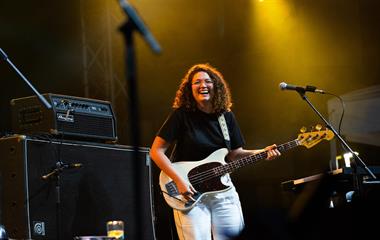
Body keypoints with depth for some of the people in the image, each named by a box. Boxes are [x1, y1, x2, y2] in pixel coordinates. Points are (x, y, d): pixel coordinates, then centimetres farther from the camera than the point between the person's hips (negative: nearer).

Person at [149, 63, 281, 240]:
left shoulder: (226, 116, 6)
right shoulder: (181, 115, -8)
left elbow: (235, 154, 11)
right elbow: (156, 151, -9)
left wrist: (262, 153, -5)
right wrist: (179, 180, -17)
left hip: (223, 190, 4)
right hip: (190, 193, -4)